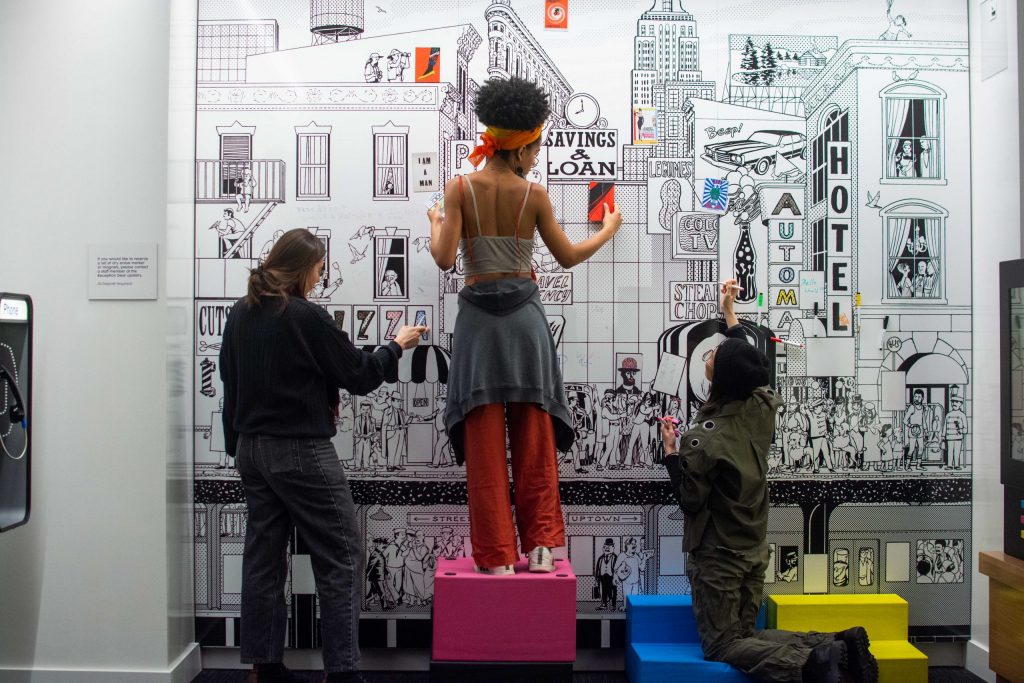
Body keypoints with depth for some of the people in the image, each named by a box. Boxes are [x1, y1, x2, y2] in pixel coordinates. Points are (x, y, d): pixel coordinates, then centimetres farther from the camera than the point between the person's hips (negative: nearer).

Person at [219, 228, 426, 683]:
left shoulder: (240, 314, 6)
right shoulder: (306, 317, -17)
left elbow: (230, 377, 14)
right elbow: (359, 375, -11)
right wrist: (396, 346, 6)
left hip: (252, 449, 8)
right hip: (300, 453, -8)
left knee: (264, 554, 13)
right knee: (340, 555, 0)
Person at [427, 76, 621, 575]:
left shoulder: (461, 188, -4)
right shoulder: (534, 195, -2)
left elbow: (445, 258, -8)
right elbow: (568, 257, 8)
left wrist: (435, 225, 13)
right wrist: (609, 230, 24)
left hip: (478, 316, 0)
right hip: (524, 315, 1)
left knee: (485, 442, 5)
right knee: (534, 439, 10)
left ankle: (497, 555, 9)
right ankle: (540, 545, 14)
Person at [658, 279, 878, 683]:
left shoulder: (705, 438, -25)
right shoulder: (762, 406, -5)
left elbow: (690, 500, -17)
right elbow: (746, 363, 15)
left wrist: (671, 451, -10)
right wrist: (729, 313, 24)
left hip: (717, 556, -7)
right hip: (754, 551, 7)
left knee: (721, 646, 4)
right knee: (743, 636, 16)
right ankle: (837, 644, -5)